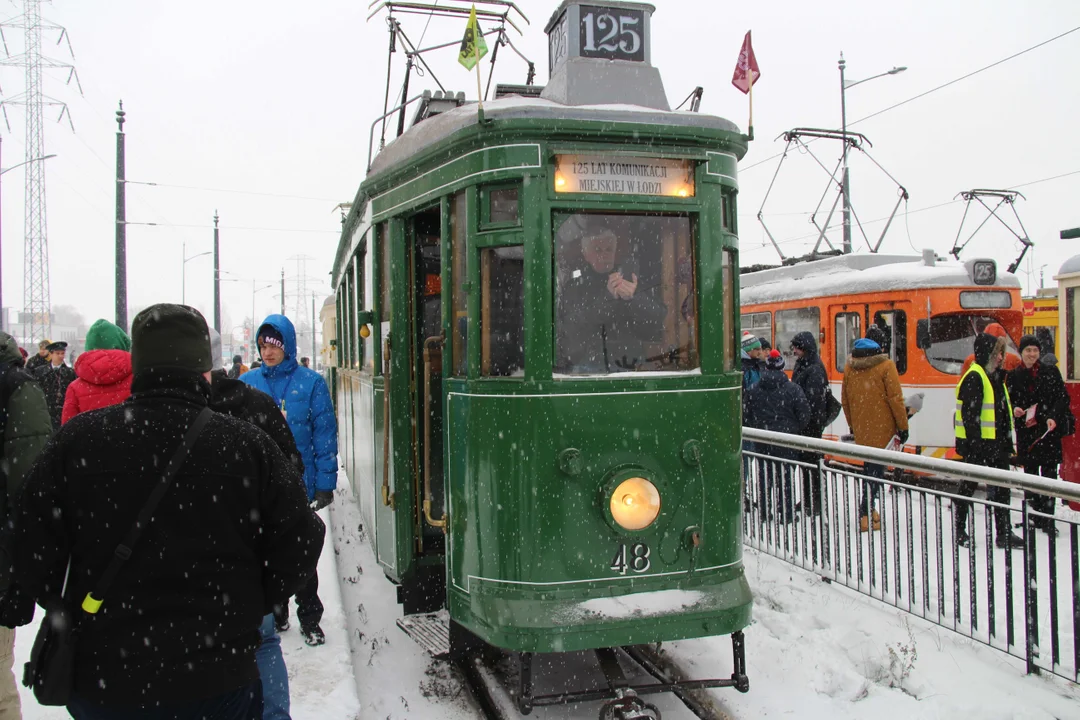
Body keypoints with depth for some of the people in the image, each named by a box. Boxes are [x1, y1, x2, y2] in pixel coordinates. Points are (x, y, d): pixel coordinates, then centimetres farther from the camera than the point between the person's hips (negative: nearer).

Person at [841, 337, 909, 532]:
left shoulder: (849, 367, 6)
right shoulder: (886, 366, -8)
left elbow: (845, 400, 12)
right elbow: (895, 398, -10)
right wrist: (903, 426, -2)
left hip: (861, 429, 5)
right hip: (882, 428, -5)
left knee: (870, 466, 19)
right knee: (877, 469, -3)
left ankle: (868, 509, 26)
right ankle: (865, 515, -8)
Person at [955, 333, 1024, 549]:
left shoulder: (996, 376, 14)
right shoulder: (974, 377, -14)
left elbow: (1002, 411, 20)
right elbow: (969, 414, -20)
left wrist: (1008, 441, 17)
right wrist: (974, 443, -23)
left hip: (997, 442, 9)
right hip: (978, 444, -9)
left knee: (1002, 488, 9)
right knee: (969, 485, 3)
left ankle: (1003, 533, 15)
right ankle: (960, 530, 15)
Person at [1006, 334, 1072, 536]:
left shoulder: (1051, 372, 3)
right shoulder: (1013, 376, 7)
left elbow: (1063, 397, -1)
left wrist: (1053, 417, -15)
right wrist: (1013, 410, -10)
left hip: (1049, 430, -2)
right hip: (1026, 431, 2)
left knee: (1049, 473, -4)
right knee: (1030, 472, 7)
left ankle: (1048, 519, -1)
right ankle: (1036, 516, 18)